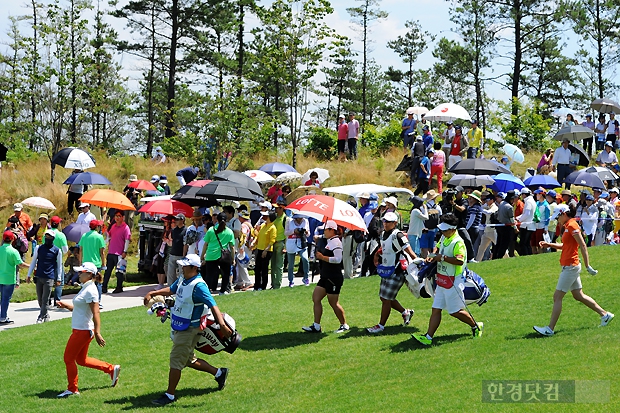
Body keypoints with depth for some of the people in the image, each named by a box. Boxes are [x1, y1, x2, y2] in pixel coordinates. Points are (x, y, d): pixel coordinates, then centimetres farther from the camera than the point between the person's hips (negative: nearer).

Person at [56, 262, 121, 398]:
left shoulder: (90, 290, -18)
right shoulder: (85, 288, 12)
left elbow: (96, 313, -23)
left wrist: (97, 333, -27)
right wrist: (66, 305, 7)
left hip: (83, 331, -10)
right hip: (79, 330, 10)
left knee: (69, 358, 0)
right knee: (81, 360, 18)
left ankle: (72, 389, 10)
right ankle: (111, 369, 24)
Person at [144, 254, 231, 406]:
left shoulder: (198, 285, -22)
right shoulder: (182, 279, 6)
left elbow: (213, 306, -28)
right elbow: (171, 290, 27)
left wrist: (222, 325, -37)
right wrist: (152, 294, 20)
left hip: (189, 329, -10)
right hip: (179, 328, 10)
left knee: (176, 360, -4)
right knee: (188, 360, 20)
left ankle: (170, 395, 7)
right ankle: (219, 373, 33)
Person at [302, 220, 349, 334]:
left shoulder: (336, 242, -15)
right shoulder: (329, 242, 16)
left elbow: (338, 259, -24)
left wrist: (322, 257, -20)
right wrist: (319, 255, 12)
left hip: (334, 278, -10)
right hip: (325, 277, 10)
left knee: (333, 303, -4)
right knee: (316, 298, 6)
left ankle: (344, 325, 10)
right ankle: (316, 326, 8)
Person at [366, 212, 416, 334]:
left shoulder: (397, 236, -17)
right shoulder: (383, 234, 10)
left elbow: (410, 252, -20)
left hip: (396, 272, -9)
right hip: (386, 271, 9)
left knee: (386, 299, -4)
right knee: (384, 297, 14)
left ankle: (381, 325, 5)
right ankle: (405, 312, 31)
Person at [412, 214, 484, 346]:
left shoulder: (458, 243, -20)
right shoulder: (443, 238, 9)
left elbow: (460, 260, -32)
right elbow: (437, 248, 29)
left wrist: (443, 257, -27)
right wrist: (433, 256, 8)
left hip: (453, 281, -9)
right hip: (441, 280, 9)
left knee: (455, 311, 2)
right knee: (436, 309, 6)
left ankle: (476, 326, 24)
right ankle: (428, 337, 5)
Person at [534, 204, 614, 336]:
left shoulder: (572, 225, -15)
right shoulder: (568, 226, 13)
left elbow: (583, 246, -18)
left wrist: (588, 266, -20)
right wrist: (549, 245, 12)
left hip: (570, 267, -10)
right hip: (570, 266, 10)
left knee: (557, 297, -7)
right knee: (578, 296, 17)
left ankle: (550, 329, -6)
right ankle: (605, 314, 25)